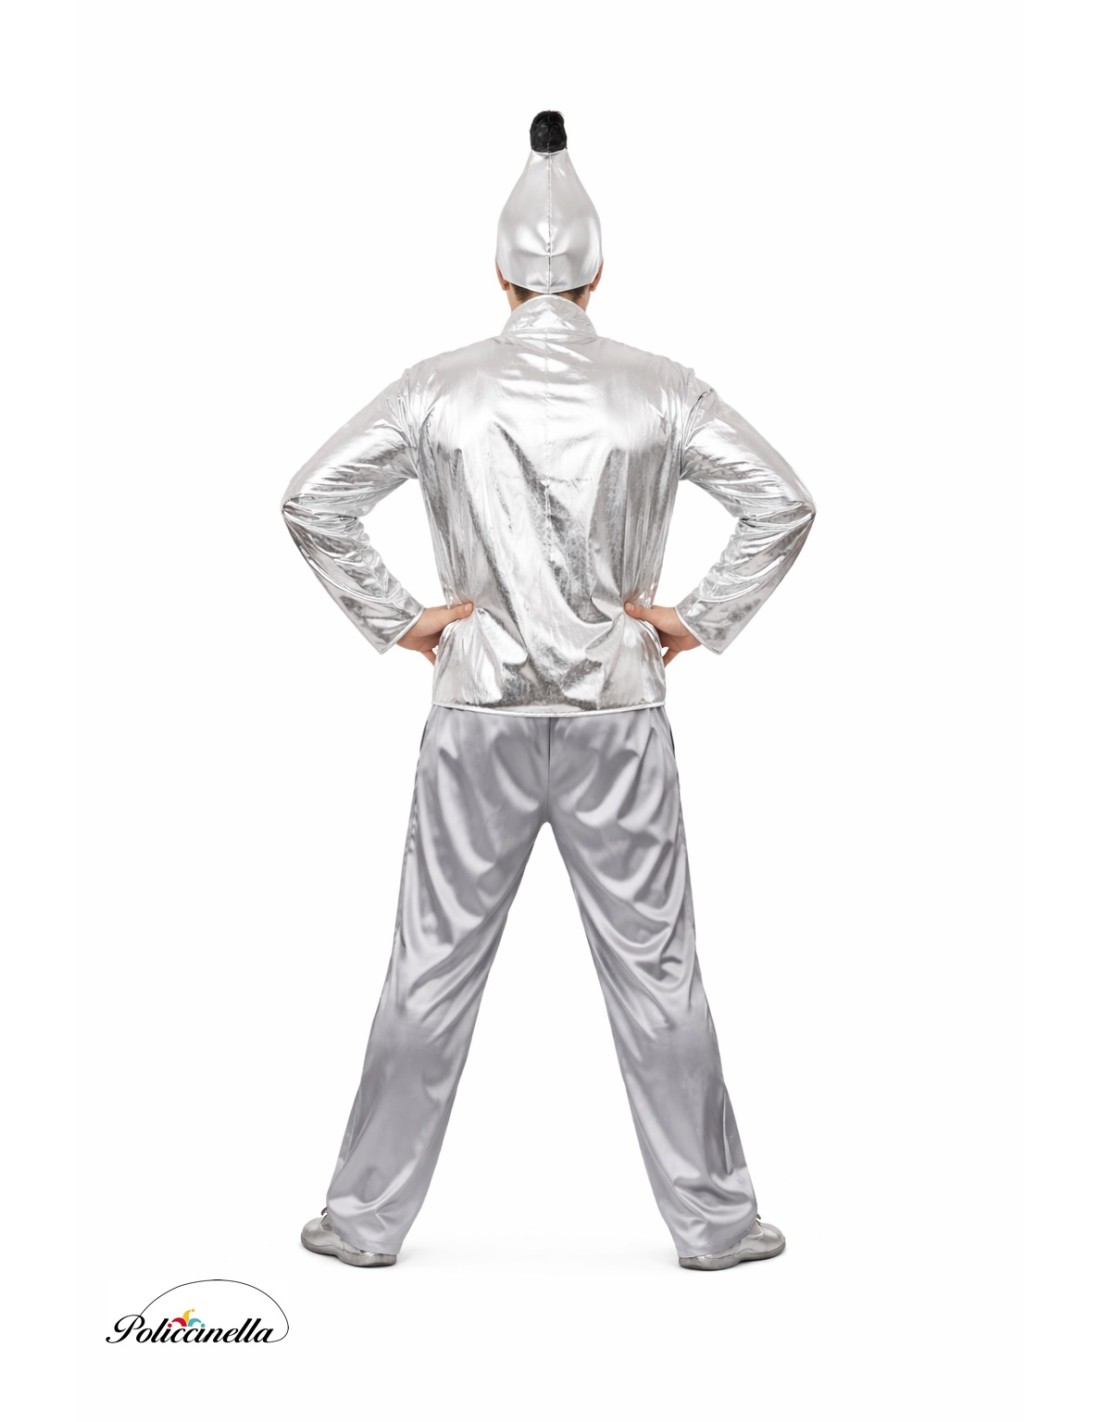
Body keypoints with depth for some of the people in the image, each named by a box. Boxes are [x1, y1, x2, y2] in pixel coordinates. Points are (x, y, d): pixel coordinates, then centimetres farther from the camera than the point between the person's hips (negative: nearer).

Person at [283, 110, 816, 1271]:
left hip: (478, 714, 0)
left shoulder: (440, 387, -2)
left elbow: (311, 501, -2)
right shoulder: (658, 389, -2)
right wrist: (702, 620, 4)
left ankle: (367, 1216, 18)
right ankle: (712, 1218, 17)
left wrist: (393, 620, 4)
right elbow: (783, 502, -2)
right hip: (617, 714, 0)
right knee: (655, 970, 7)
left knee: (434, 967, 8)